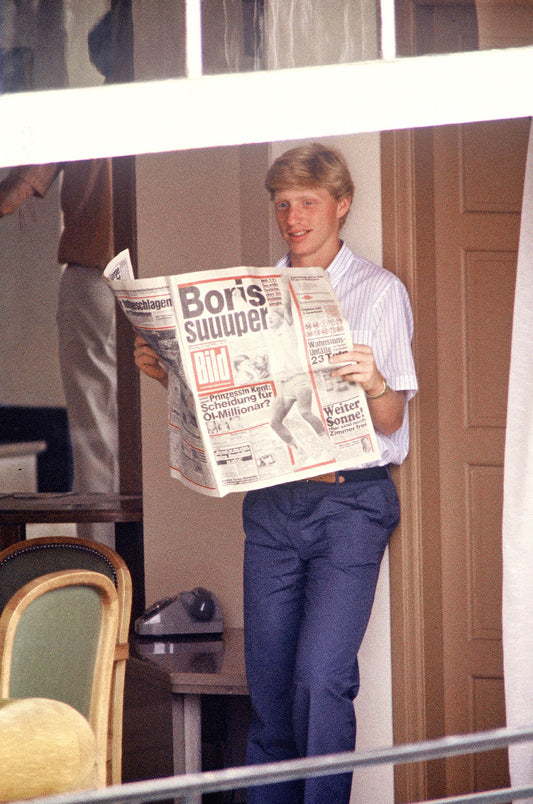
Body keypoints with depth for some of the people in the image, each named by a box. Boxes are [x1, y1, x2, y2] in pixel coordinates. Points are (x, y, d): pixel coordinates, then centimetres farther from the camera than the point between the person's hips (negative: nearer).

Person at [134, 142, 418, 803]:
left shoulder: (378, 292, 1)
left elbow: (390, 423, -5)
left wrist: (375, 383, -26)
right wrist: (169, 374, 1)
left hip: (350, 501, -4)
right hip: (273, 503, 4)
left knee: (320, 678, -14)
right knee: (268, 677, 3)